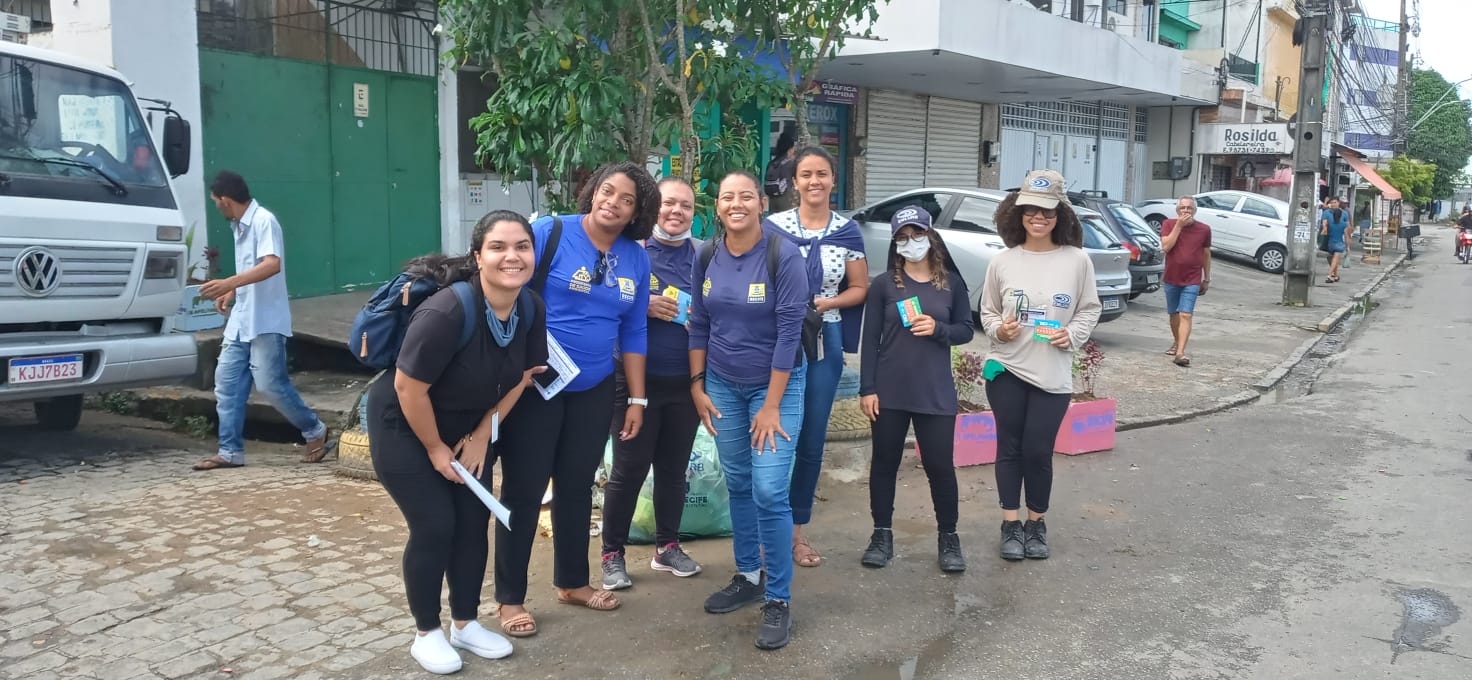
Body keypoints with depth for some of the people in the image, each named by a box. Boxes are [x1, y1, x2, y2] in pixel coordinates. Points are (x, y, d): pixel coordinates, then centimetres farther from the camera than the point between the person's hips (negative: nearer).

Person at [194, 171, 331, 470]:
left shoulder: (264, 220, -15)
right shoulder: (238, 226, 14)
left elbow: (272, 265, -29)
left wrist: (229, 283, -37)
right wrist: (231, 294, 24)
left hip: (265, 322, -9)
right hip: (240, 321, 9)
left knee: (270, 384, -8)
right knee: (227, 383, 4)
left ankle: (315, 431, 11)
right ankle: (230, 451, 8)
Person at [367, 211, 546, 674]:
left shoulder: (532, 311, -13)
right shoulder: (446, 312, -34)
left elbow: (520, 376, 1)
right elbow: (408, 387, -27)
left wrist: (481, 436, 0)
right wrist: (435, 449, -15)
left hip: (468, 427, 6)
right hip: (405, 427, -6)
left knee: (474, 522, 7)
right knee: (434, 526, -5)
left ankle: (466, 624, 25)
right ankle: (426, 634, 15)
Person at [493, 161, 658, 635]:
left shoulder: (636, 259, 3)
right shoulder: (551, 232, -13)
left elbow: (633, 333, 9)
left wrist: (637, 398, 8)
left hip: (594, 390, 5)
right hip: (535, 384, -5)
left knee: (577, 486, 16)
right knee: (524, 490, 3)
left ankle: (572, 582, 33)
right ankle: (510, 598, 17)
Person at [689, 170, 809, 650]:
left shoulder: (783, 256, -16)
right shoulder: (707, 256, -1)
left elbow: (789, 331, -17)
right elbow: (698, 324, 7)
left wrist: (771, 406, -16)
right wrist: (697, 386, 3)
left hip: (776, 384, -5)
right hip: (722, 385, 5)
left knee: (769, 492, -10)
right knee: (738, 485, 13)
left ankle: (778, 599, 4)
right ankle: (748, 576, 30)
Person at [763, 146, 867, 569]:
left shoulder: (847, 231, 2)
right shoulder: (772, 226, -1)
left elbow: (860, 289, 8)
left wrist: (828, 303, -10)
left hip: (824, 343, 2)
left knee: (812, 441, 8)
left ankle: (797, 528, 23)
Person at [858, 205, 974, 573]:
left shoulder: (952, 283, 3)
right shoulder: (883, 284, -1)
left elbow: (966, 330, 7)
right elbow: (870, 340, -2)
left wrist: (938, 329, -13)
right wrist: (867, 388, -7)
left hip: (936, 393, 0)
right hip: (889, 392, 0)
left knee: (940, 465, 2)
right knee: (885, 463, 9)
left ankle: (948, 537, 19)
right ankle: (882, 534, 23)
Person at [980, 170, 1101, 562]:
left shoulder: (1077, 260, -4)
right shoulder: (1003, 261, -1)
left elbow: (1090, 309, 6)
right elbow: (987, 311, 8)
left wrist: (1073, 335, -11)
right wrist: (998, 329, -11)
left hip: (1053, 375, -1)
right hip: (1005, 370, 1)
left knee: (1038, 452, 3)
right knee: (1010, 448, 9)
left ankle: (1036, 524, 25)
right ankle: (1010, 525, 22)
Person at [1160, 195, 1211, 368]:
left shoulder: (1204, 229, -2)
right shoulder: (1169, 224, -2)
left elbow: (1206, 255, 7)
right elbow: (1166, 246, -17)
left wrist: (1207, 279, 9)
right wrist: (1179, 225, -18)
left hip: (1192, 281, -2)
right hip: (1171, 278, 2)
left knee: (1185, 315, -13)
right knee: (1174, 314, 15)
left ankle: (1180, 353, -21)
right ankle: (1176, 344, 37)